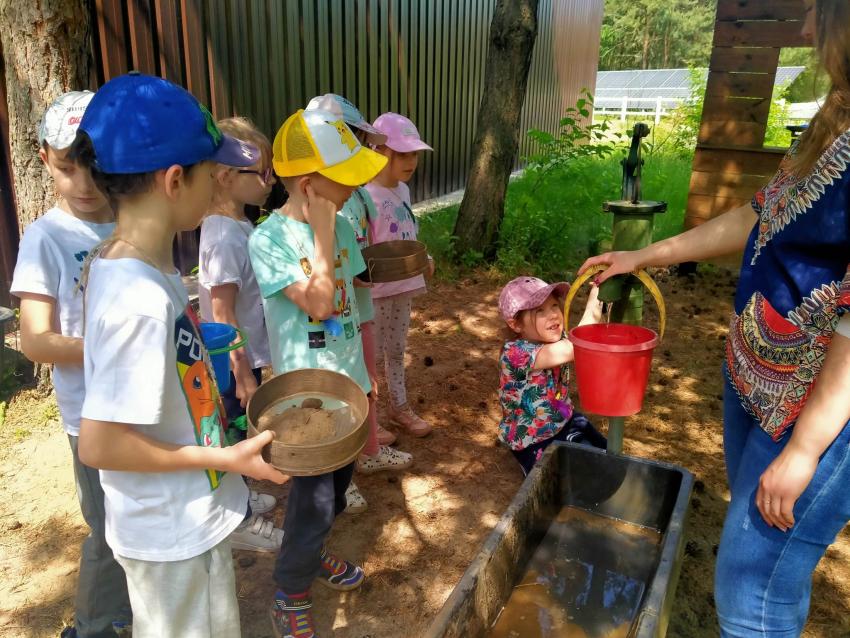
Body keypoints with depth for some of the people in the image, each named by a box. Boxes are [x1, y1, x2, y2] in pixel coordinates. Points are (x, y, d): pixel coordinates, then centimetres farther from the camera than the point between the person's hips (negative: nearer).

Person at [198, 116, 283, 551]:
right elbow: (222, 314, -23)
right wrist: (243, 374, -18)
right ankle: (241, 523, 26)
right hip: (234, 363, -9)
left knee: (239, 436, 24)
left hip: (247, 355, 9)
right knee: (236, 437, 8)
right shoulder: (225, 238, -25)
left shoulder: (237, 225, 4)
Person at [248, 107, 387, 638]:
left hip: (348, 384, 7)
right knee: (314, 496, 3)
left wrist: (367, 370, 14)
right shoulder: (270, 239, -18)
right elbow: (318, 304, -27)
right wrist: (323, 231, -22)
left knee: (337, 484, 22)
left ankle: (314, 552, 48)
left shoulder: (341, 226, 0)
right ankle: (291, 595, 27)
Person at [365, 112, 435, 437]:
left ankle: (399, 406, 37)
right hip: (376, 291, -8)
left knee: (396, 350, 21)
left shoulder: (403, 190, 6)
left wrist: (424, 258, 6)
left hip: (404, 287, 8)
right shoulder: (367, 197, -20)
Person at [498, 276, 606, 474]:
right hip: (534, 443, -7)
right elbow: (574, 349, -41)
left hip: (566, 421, 7)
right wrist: (594, 300, -41)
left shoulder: (553, 340, -6)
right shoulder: (514, 352, -32)